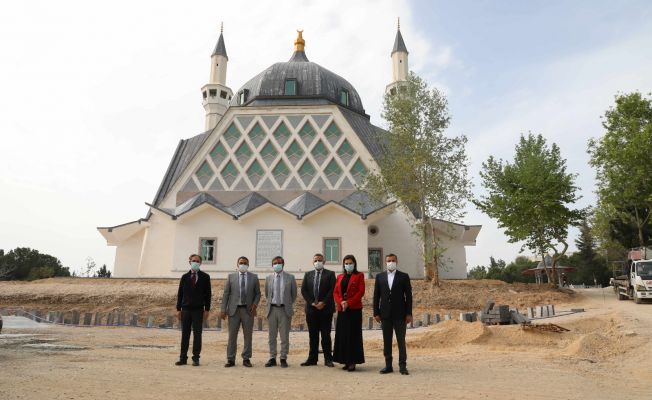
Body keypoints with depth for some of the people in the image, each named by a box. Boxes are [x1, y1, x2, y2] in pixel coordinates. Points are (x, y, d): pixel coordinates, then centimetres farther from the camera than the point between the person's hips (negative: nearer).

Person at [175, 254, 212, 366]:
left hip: (198, 310, -2)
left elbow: (208, 294, 1)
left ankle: (196, 358, 7)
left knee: (197, 335, 1)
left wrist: (207, 309, -4)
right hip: (186, 309, 2)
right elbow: (180, 294, 8)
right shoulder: (184, 277, 7)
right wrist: (178, 309, 3)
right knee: (185, 335, 5)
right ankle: (183, 358, 11)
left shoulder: (205, 277, 2)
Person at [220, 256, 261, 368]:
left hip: (248, 310, 1)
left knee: (248, 335, 4)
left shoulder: (254, 277, 7)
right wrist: (223, 310, -3)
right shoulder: (231, 276, 5)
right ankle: (230, 359, 11)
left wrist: (255, 304, -9)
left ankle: (246, 359, 13)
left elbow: (258, 293, 9)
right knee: (232, 335, 3)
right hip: (234, 309, 0)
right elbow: (226, 294, 3)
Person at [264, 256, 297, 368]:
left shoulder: (290, 278, 0)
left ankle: (283, 359, 11)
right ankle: (272, 358, 15)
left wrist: (289, 305, 8)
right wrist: (269, 303, 13)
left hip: (285, 309, -2)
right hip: (272, 309, 2)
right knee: (272, 336, 7)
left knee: (284, 336, 3)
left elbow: (294, 294, 7)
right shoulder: (269, 278, 6)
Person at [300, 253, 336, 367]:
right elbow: (303, 290, 5)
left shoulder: (330, 274, 3)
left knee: (326, 335, 0)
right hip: (311, 309, 3)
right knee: (313, 335, 7)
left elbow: (332, 290, -6)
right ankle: (312, 358, 13)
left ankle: (328, 359, 7)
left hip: (325, 309, -3)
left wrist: (323, 303, -13)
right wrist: (312, 303, -6)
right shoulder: (308, 274, 12)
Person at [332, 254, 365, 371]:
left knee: (353, 335, -3)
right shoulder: (340, 277, 16)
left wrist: (349, 303, -13)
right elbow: (335, 292, 10)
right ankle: (346, 361, 12)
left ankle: (353, 362, 0)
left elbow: (361, 292, -6)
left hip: (354, 309, -4)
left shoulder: (359, 275, 3)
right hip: (342, 309, 5)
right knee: (342, 335, 5)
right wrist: (341, 302, -9)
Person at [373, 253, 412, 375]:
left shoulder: (404, 276, 2)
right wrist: (376, 313, 1)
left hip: (400, 314, -2)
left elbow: (408, 296, 0)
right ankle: (388, 365, 14)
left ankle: (402, 366, 7)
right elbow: (376, 296, 7)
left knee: (401, 340, 1)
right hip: (385, 314, 2)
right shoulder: (379, 276, 7)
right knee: (386, 341, 6)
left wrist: (409, 313, -5)